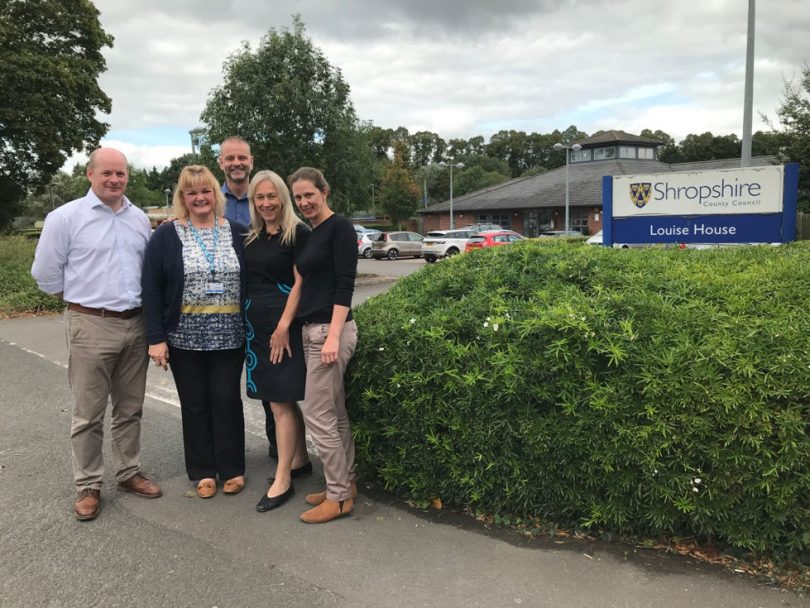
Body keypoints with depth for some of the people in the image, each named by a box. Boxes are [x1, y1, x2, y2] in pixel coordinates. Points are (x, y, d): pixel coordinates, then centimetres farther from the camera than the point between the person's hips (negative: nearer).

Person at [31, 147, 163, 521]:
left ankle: (128, 473, 27)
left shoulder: (140, 219, 8)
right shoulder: (66, 217, -5)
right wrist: (82, 299, 5)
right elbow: (45, 273, -1)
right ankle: (87, 486, 14)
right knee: (89, 414, 2)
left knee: (130, 408, 13)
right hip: (91, 326, -4)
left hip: (135, 324, 5)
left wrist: (137, 300, 12)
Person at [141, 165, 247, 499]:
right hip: (185, 337, 0)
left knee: (227, 401, 6)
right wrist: (156, 337, -9)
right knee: (195, 404, 9)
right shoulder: (165, 236, 0)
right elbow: (151, 289, -3)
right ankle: (203, 471, 23)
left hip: (229, 336, 1)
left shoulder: (238, 233, 4)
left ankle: (232, 469, 21)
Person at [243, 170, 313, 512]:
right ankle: (300, 460, 26)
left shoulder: (297, 232, -7)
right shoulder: (251, 236, 13)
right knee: (285, 399, 13)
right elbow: (248, 281, 18)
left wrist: (284, 326, -15)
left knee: (280, 402, -5)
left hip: (283, 323, -6)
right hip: (255, 324, 6)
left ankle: (282, 480, 2)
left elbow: (300, 283, -11)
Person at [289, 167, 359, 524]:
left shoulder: (339, 227, -9)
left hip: (330, 330, -9)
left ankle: (339, 497, 5)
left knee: (317, 415, -6)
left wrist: (333, 335, -22)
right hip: (311, 330, 9)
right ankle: (346, 484, 24)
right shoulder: (310, 234, 16)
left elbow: (345, 284, -16)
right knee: (335, 414, 14)